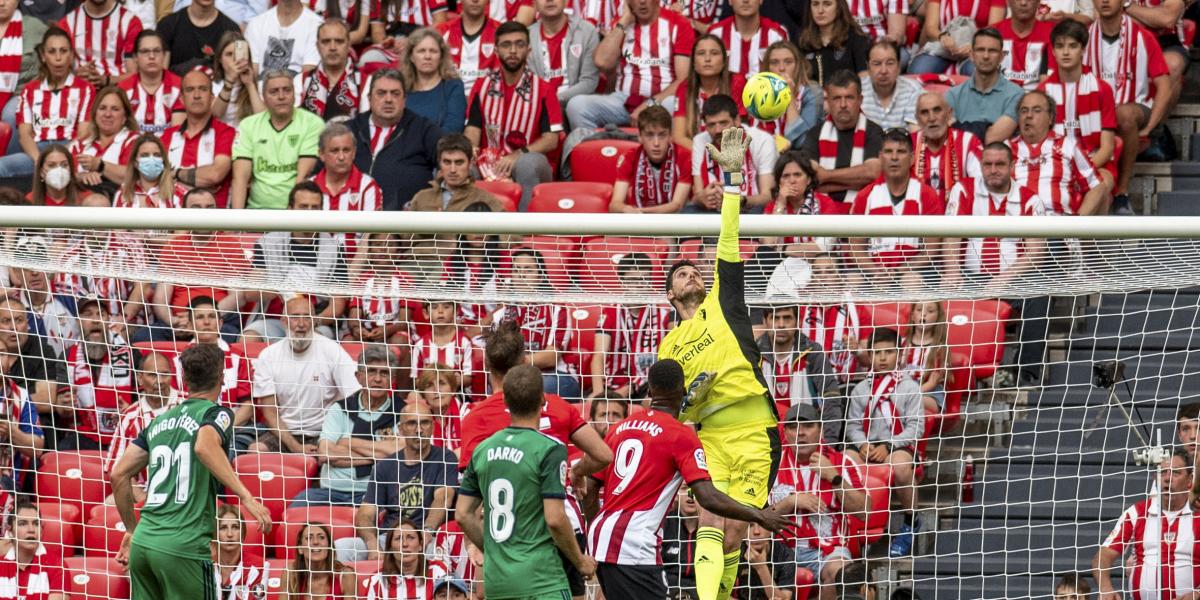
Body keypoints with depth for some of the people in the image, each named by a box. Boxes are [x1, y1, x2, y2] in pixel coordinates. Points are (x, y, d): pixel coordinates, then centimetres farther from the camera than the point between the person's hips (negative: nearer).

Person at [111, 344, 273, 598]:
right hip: (184, 547, -6)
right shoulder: (217, 413, 1)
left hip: (142, 544, 6)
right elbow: (205, 446, -23)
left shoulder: (160, 421, 19)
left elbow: (118, 476, 16)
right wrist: (245, 496, -26)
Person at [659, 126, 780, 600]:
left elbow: (729, 247, 4)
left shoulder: (721, 305, 14)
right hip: (709, 436, 1)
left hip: (753, 433, -1)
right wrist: (687, 397, -3)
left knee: (734, 531, -4)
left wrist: (731, 175, -3)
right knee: (710, 521, -15)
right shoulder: (670, 346, 19)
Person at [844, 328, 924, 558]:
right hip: (866, 446, 3)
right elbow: (853, 424, 9)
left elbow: (916, 427, -4)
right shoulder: (861, 389, 14)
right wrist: (862, 444, -13)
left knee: (901, 467, -39)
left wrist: (888, 446, -16)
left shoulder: (909, 387, 3)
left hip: (900, 445, -3)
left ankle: (911, 523, -12)